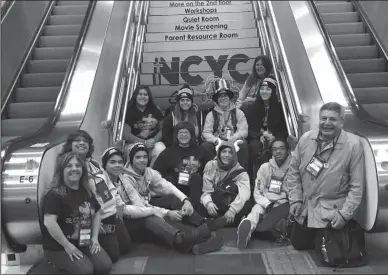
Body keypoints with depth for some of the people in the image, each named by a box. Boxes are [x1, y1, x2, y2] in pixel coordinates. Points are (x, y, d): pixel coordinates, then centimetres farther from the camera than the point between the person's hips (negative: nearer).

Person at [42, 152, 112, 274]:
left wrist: (94, 238, 7)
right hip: (58, 247, -7)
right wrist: (67, 245, -22)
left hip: (84, 243, 7)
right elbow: (49, 222, -25)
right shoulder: (55, 194, -16)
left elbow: (96, 213, 18)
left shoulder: (87, 191, 7)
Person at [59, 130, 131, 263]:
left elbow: (109, 185, 16)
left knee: (125, 247, 15)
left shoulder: (94, 164, 9)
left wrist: (119, 204, 5)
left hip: (113, 213, 8)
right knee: (113, 255, -4)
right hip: (98, 219, -8)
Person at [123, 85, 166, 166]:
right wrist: (144, 142, -12)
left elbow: (162, 129, 8)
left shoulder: (155, 110, 11)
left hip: (154, 142, 2)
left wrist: (154, 140, -12)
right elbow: (126, 134, -4)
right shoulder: (129, 111, 3)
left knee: (161, 149, -30)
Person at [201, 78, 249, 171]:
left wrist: (233, 139, -22)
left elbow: (244, 130, -3)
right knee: (205, 146, -27)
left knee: (243, 144, -31)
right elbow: (206, 133, 0)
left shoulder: (238, 113, 9)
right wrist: (216, 140, -21)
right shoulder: (211, 114, 9)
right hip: (217, 144, 1)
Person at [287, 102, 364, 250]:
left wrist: (344, 214, -18)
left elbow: (357, 186, -14)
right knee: (298, 244, 15)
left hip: (331, 212, -4)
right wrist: (295, 199, -3)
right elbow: (294, 171, 3)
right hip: (304, 208, 5)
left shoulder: (353, 144, -16)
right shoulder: (306, 138, -5)